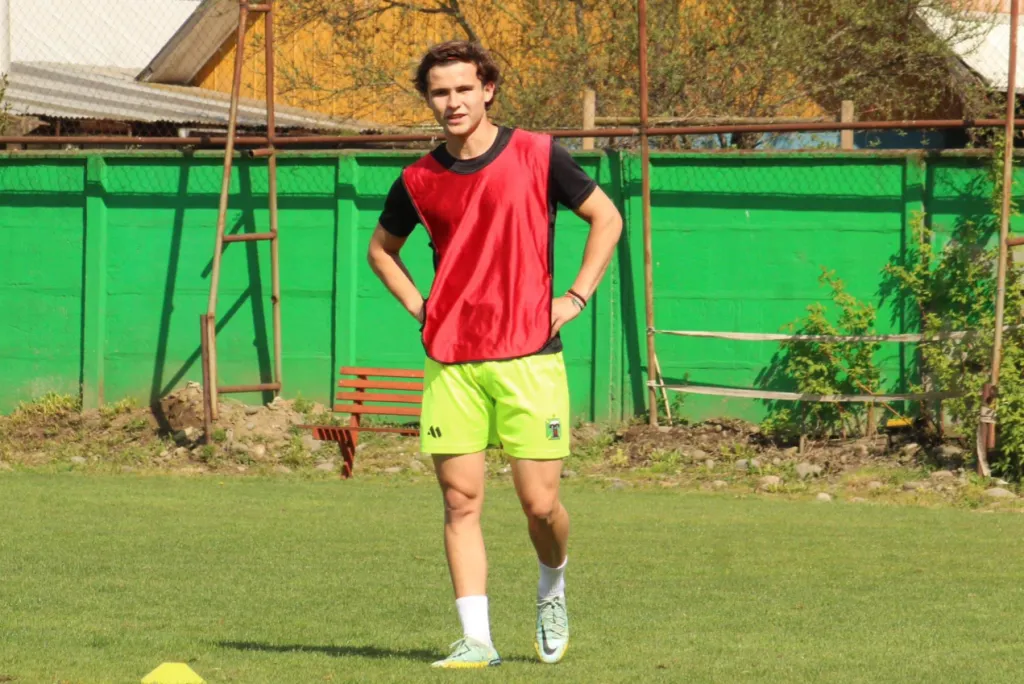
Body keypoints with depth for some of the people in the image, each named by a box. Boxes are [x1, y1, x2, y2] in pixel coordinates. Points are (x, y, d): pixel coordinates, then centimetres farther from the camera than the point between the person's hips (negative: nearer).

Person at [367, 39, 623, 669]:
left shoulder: (537, 156, -2)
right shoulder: (420, 181, 6)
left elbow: (607, 218, 8)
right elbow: (381, 248, 24)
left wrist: (576, 297, 0)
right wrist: (418, 305, 9)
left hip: (528, 357, -2)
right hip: (450, 362, 2)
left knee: (540, 503, -3)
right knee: (461, 501, -3)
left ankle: (552, 588, 28)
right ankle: (476, 639, 0)